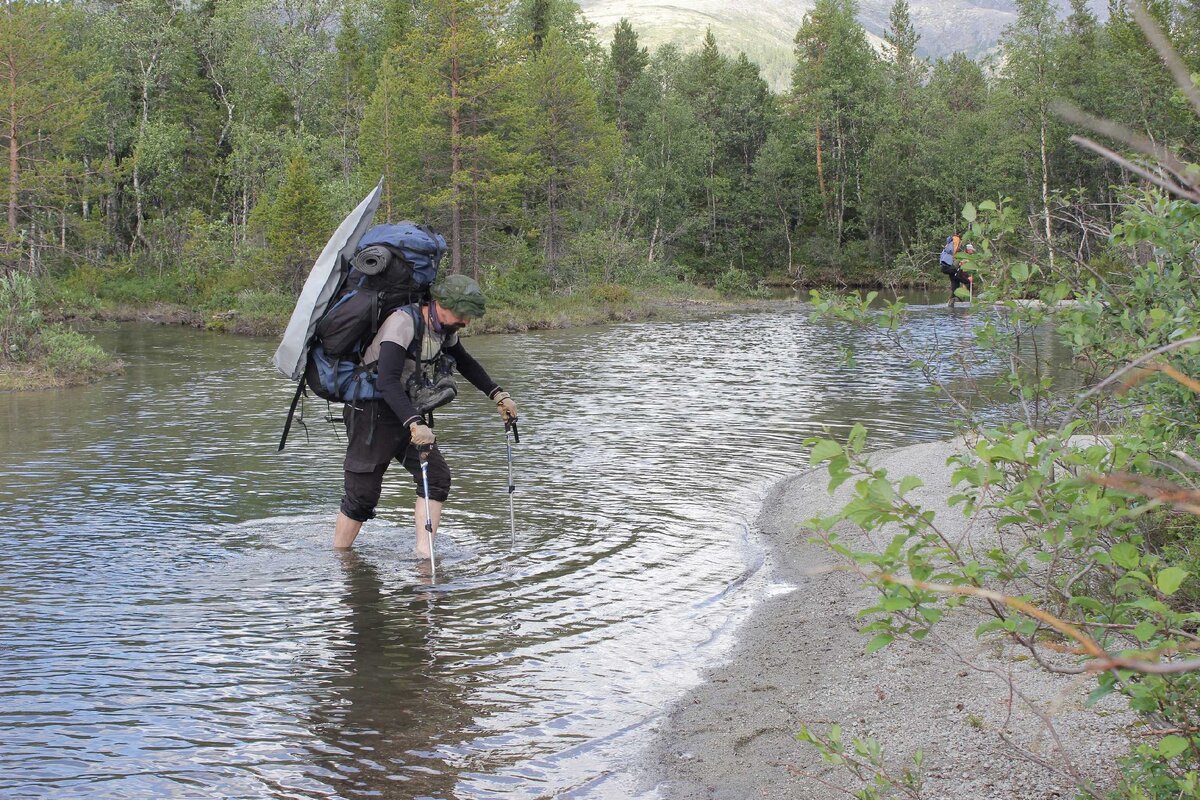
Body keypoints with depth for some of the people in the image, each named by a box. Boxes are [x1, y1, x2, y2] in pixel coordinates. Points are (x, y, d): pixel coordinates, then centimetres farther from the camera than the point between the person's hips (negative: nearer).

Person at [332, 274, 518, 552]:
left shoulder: (444, 329, 0)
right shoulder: (403, 323, -27)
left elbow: (465, 363, 21)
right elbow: (387, 381, -38)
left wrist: (498, 395, 13)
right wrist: (415, 424, -48)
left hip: (408, 411, 8)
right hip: (372, 410, -8)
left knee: (437, 476, -6)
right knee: (362, 493, -2)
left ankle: (424, 554, -6)